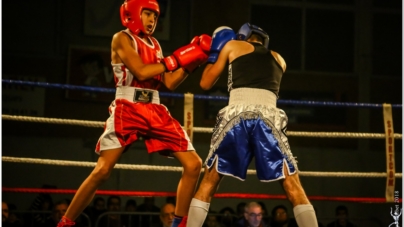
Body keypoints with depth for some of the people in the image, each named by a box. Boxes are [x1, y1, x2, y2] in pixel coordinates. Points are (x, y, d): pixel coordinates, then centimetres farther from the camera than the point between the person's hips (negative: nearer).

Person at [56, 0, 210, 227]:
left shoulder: (155, 45, 19)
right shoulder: (122, 38, -1)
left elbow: (170, 83, 13)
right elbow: (141, 72, -14)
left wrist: (192, 60, 4)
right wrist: (176, 59, -11)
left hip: (156, 111, 7)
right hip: (127, 110, -7)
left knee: (194, 164, -1)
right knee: (102, 171, -16)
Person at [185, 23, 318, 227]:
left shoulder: (233, 45, 24)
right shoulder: (278, 59, 30)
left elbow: (205, 83, 27)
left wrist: (214, 54, 42)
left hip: (237, 113, -1)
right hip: (268, 116, 1)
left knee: (208, 183, 11)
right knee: (293, 187, 2)